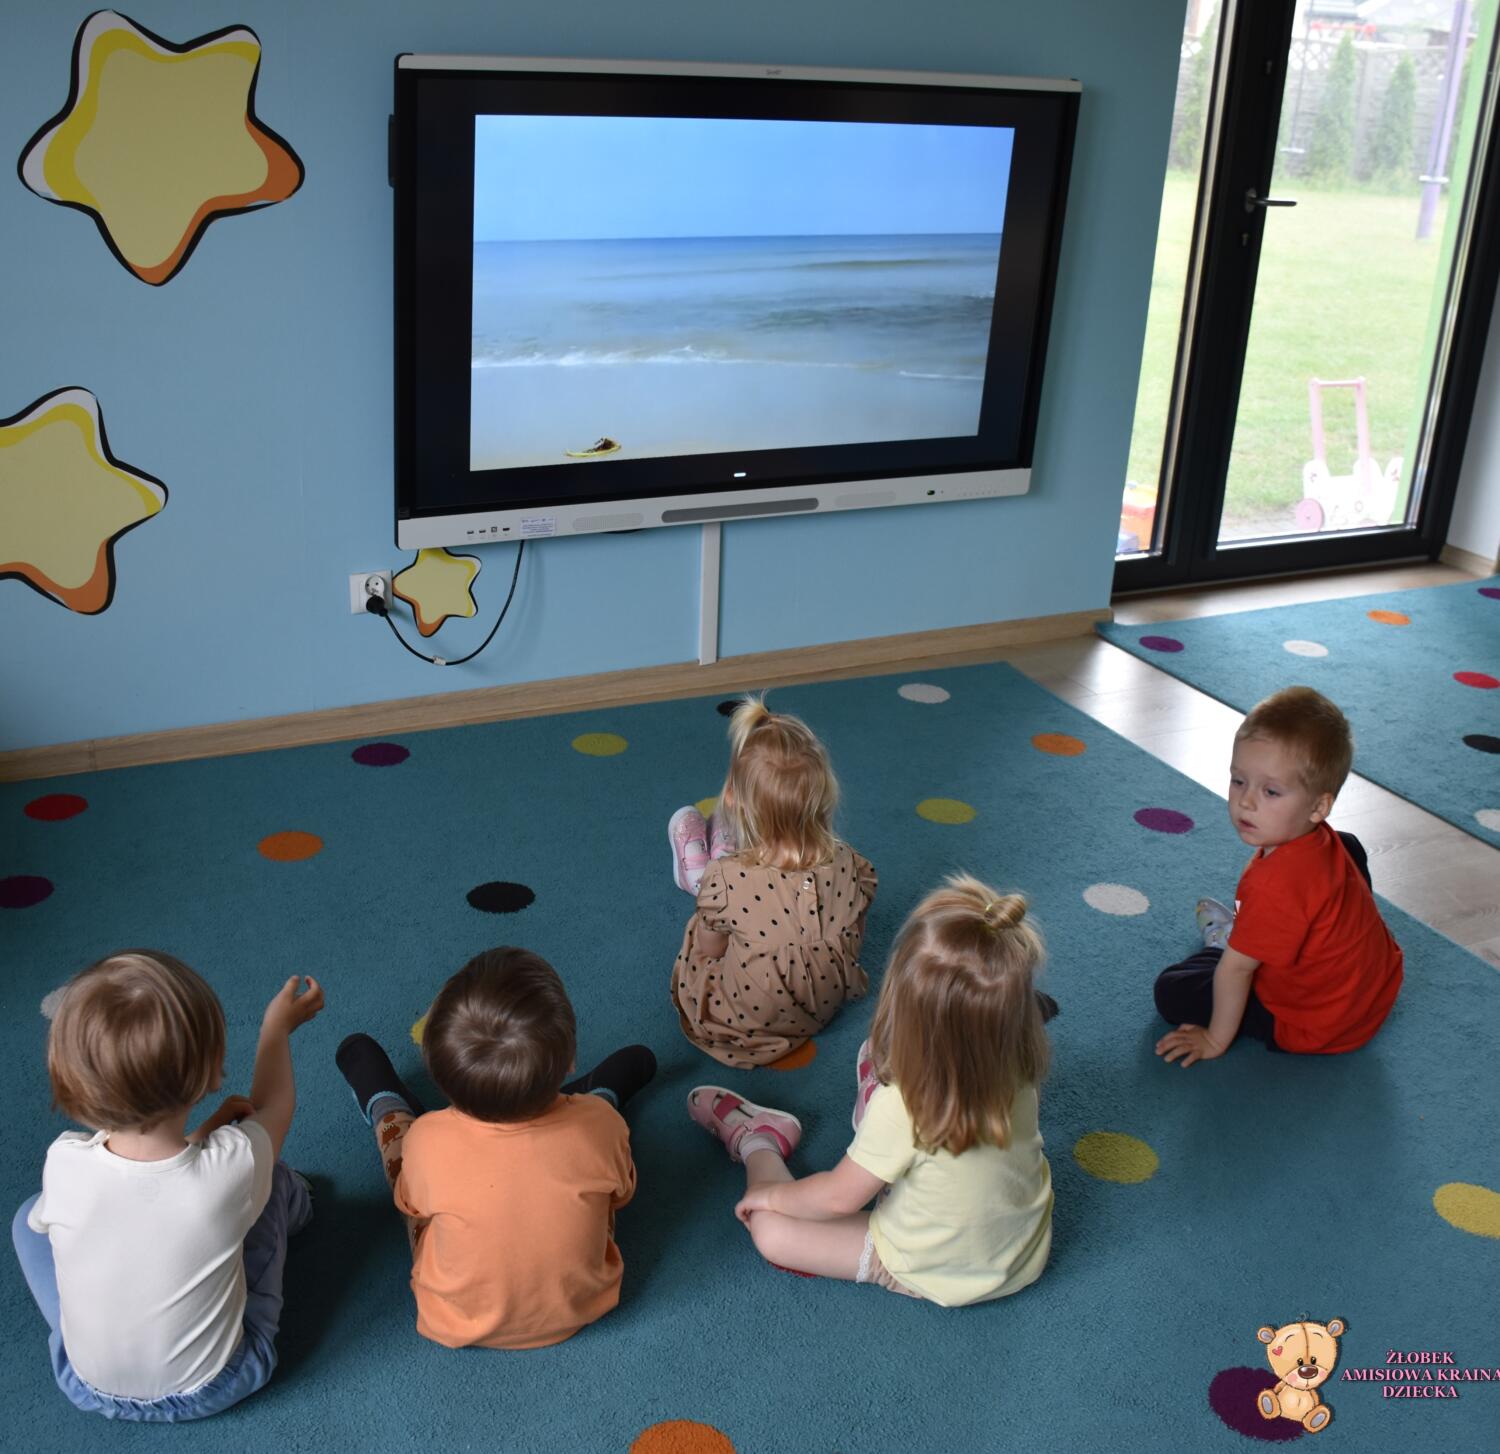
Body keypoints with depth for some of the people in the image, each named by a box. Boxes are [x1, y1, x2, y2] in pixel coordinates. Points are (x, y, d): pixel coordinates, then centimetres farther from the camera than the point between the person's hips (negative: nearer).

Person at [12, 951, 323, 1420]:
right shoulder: (235, 1165, -29)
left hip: (89, 1389, 1)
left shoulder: (63, 1164, -28)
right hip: (213, 1388, -1)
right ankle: (285, 1205, 44)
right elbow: (273, 1103, -4)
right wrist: (277, 1025, 13)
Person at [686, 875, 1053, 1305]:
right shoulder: (1018, 1068, -20)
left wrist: (770, 1193, -3)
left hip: (938, 1275, -5)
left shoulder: (902, 1106, -35)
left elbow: (839, 1197, -20)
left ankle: (756, 1144, 31)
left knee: (771, 1230, 2)